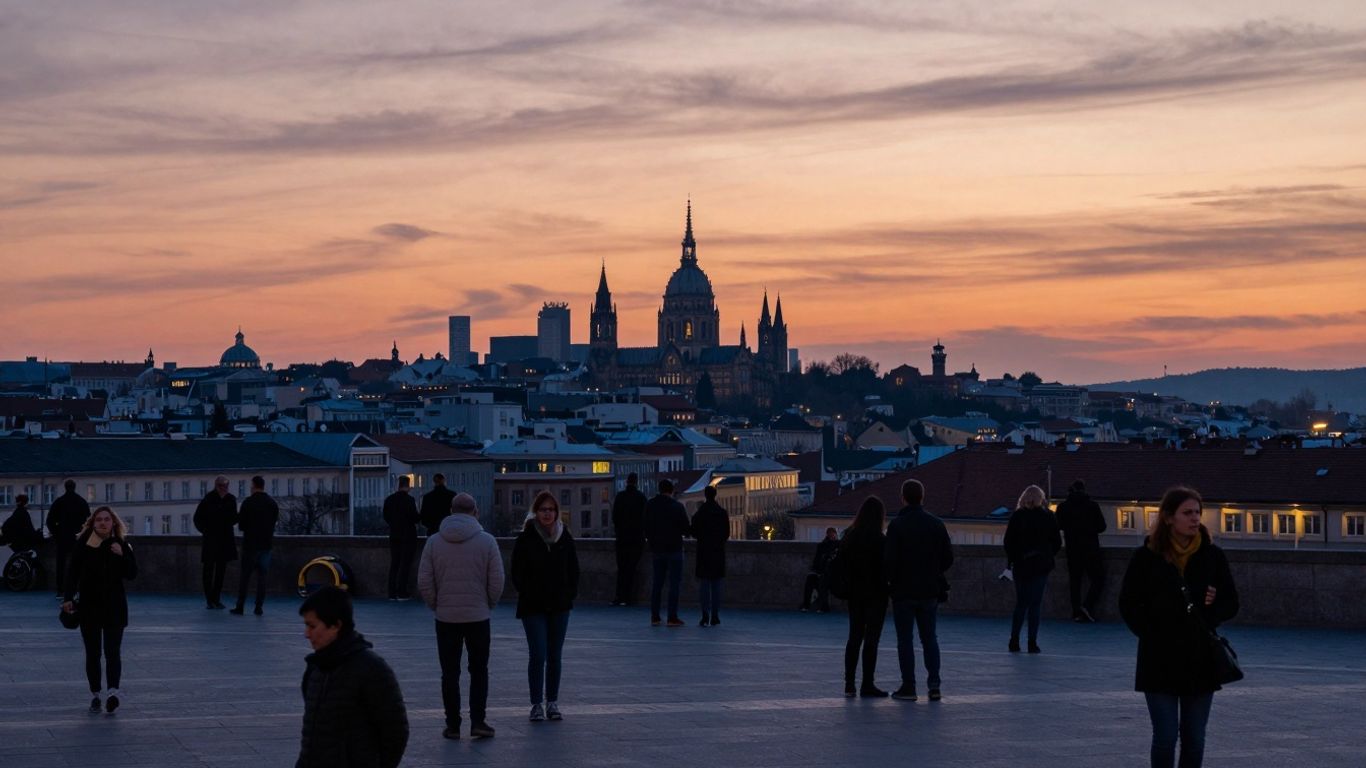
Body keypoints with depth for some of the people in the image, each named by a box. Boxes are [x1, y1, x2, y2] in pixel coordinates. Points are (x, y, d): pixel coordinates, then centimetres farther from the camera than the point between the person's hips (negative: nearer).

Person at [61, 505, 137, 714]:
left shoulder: (121, 545, 2)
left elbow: (132, 574, -1)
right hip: (89, 606, 0)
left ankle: (112, 692, -23)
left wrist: (122, 555, -16)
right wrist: (68, 598, -15)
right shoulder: (83, 545, -1)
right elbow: (73, 573, -4)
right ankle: (95, 695, 12)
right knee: (92, 652, 6)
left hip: (114, 605, 0)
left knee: (112, 650, -11)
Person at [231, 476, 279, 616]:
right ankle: (259, 607, 1)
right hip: (266, 544, 3)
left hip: (250, 543, -3)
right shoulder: (272, 503, 3)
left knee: (245, 575, 3)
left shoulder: (248, 502, -9)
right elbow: (275, 521, 10)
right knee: (262, 576, 5)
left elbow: (241, 525, -6)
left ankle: (240, 606, 2)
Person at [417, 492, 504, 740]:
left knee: (450, 673, 8)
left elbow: (424, 582, -3)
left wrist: (436, 605, 10)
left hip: (446, 617, 1)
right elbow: (497, 582, -5)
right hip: (478, 617, -1)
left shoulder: (434, 542, -1)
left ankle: (453, 725, 7)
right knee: (479, 671, 10)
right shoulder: (487, 541, -4)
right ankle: (478, 722, 1)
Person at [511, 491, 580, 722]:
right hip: (533, 607, -3)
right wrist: (529, 595, -10)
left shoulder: (564, 538, 5)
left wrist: (570, 595, 1)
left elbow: (574, 571, 11)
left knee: (555, 656, 8)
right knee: (538, 655, -8)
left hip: (559, 607, 3)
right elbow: (517, 574, -3)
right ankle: (536, 704, -2)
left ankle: (553, 702, 16)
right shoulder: (525, 539, -4)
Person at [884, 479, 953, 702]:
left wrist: (891, 580, 3)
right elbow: (948, 558, 4)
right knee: (929, 638, 12)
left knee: (905, 639, 4)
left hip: (903, 591, -3)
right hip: (930, 591, 4)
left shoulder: (897, 525, -11)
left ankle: (908, 687, 3)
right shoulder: (936, 524, 1)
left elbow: (889, 559, -14)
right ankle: (934, 684, 3)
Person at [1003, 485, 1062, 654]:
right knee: (1036, 604, 1)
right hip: (1041, 565, -1)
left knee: (1021, 603, 11)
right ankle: (1032, 643, -2)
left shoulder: (1017, 516, -1)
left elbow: (1008, 541, 0)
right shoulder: (1047, 516, -2)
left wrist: (1011, 559, 12)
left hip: (1021, 565, 1)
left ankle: (1014, 641, 6)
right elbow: (1057, 542, 1)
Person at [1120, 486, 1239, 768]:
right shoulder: (1146, 557, -5)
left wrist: (1210, 612, -12)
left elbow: (1231, 603, 7)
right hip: (1160, 661, -2)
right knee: (1165, 737, -3)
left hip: (1201, 660, 2)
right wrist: (1152, 634, -10)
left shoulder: (1212, 556, 0)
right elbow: (1129, 604, 0)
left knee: (1194, 739, 7)